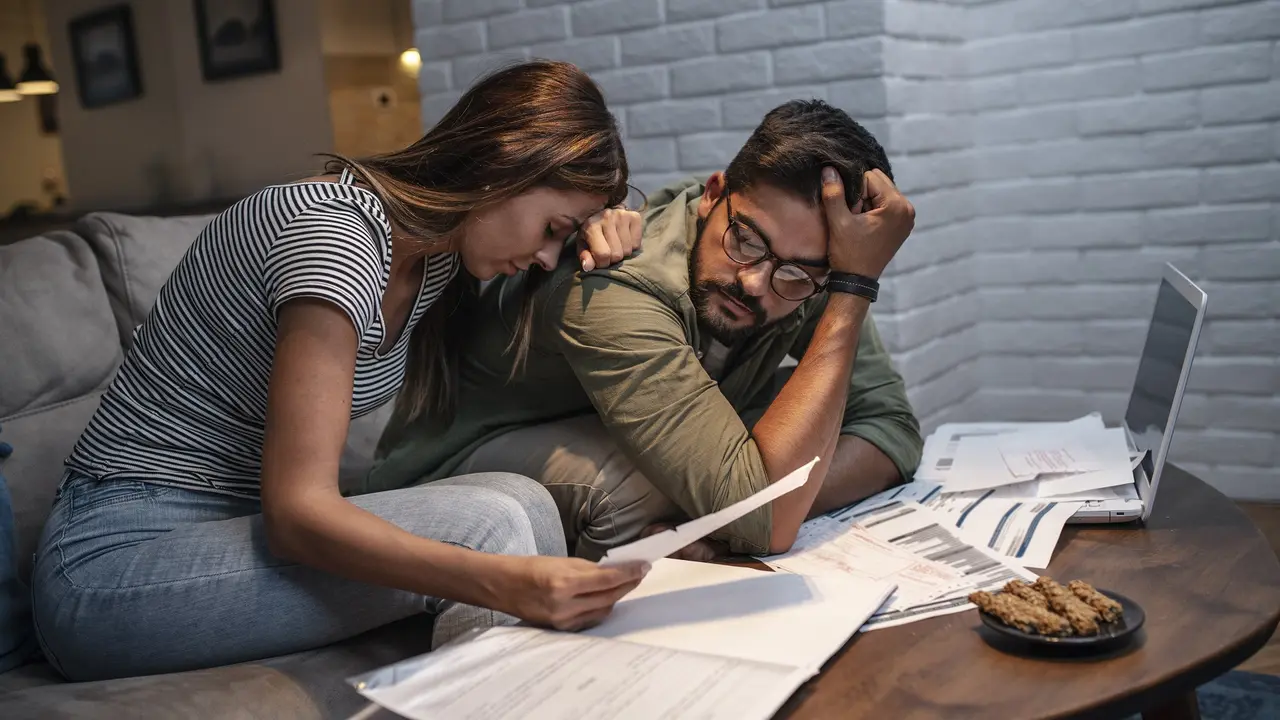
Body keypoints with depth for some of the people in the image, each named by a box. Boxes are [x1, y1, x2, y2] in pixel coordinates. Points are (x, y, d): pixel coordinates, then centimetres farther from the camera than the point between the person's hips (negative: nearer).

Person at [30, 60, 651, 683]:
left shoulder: (438, 255, 2)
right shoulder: (334, 235, -24)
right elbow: (296, 511, -29)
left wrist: (597, 236, -2)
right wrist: (508, 583, -41)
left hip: (249, 530, 8)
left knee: (523, 504, -14)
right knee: (489, 522, -24)